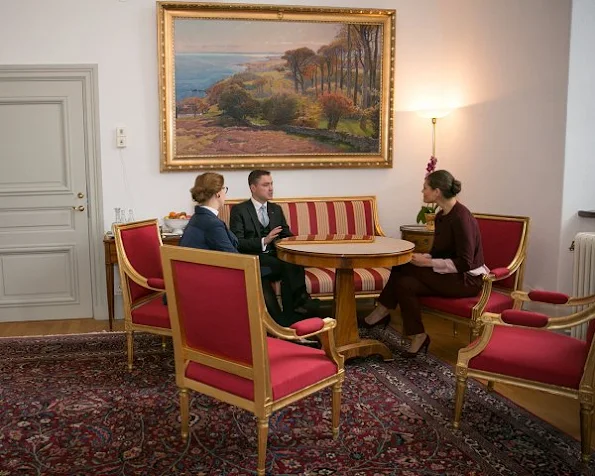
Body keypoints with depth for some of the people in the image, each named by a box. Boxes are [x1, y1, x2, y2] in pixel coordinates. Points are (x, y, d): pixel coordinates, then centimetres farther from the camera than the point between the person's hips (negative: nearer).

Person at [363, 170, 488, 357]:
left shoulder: (461, 217, -21)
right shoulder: (441, 216, 7)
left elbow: (464, 263, -23)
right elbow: (437, 253, 15)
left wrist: (428, 263, -20)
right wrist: (422, 258, -5)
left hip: (467, 280, -8)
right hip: (449, 273, 8)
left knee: (404, 268, -18)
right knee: (405, 282, -12)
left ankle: (383, 310, -3)